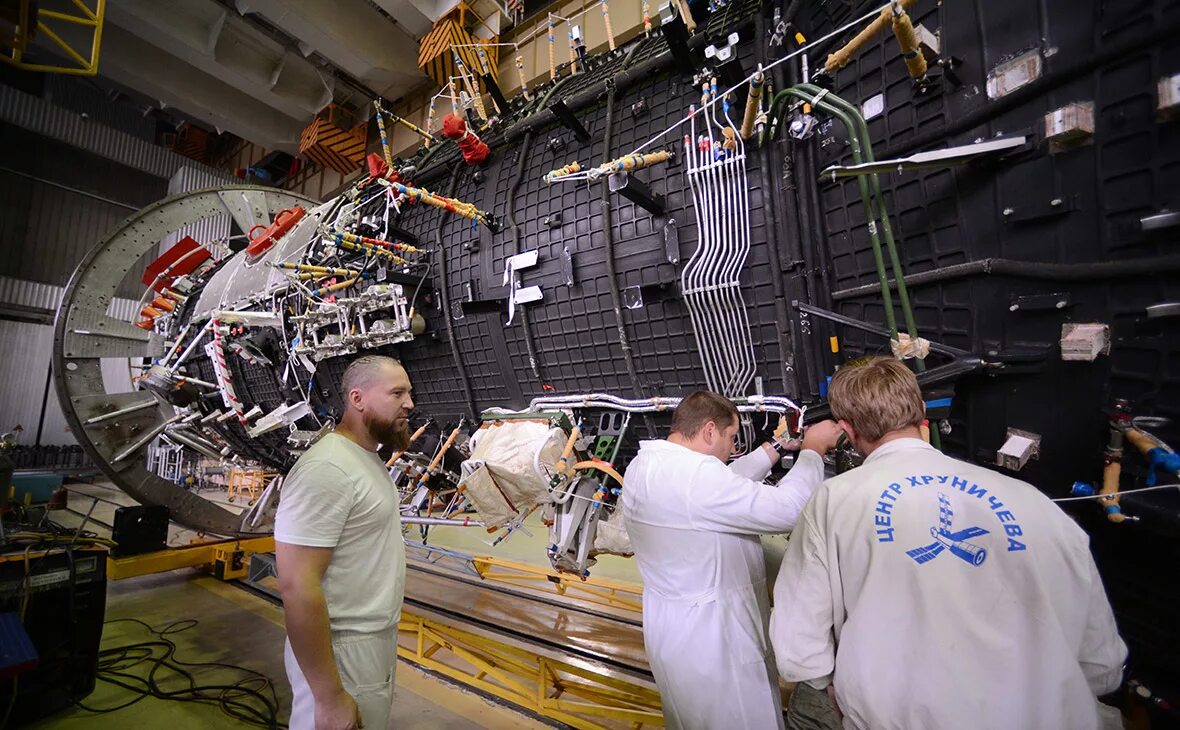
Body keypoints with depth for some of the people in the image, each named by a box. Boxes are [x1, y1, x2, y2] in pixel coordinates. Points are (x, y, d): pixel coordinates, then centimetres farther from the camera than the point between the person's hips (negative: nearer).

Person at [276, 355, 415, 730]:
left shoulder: (368, 457, 6)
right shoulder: (326, 470, -26)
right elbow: (298, 588, -27)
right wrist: (330, 698, -22)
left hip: (378, 639, 9)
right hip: (345, 653, -9)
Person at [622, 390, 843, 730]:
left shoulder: (645, 464, 0)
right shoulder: (693, 473, -31)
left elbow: (727, 486, 10)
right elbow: (787, 510, -27)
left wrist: (775, 447, 11)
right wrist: (812, 451, -12)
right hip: (710, 638, -9)